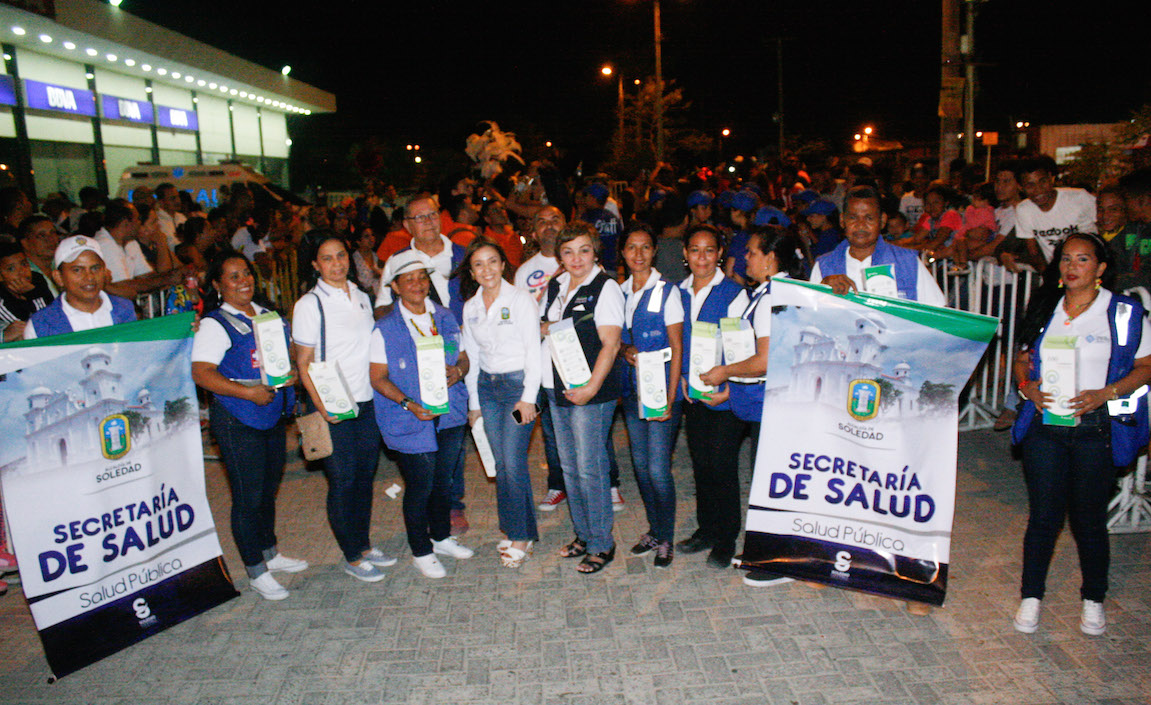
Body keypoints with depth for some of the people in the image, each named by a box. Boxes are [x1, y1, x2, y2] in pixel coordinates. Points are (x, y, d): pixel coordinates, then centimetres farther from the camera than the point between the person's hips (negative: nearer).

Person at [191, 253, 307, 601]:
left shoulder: (269, 316, 11)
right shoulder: (214, 324, -10)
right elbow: (201, 373, -19)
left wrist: (292, 371, -3)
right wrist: (248, 392, -24)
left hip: (273, 415, 7)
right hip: (237, 420, -7)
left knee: (269, 489, 18)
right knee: (248, 496, 1)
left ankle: (270, 553, 35)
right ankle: (256, 571, 16)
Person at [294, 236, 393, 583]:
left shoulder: (362, 298, 10)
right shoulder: (309, 305, -8)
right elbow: (303, 362, -8)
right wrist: (320, 404, -19)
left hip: (368, 401, 6)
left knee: (366, 475, 14)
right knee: (343, 480, 3)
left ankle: (364, 544, 30)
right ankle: (352, 557, 18)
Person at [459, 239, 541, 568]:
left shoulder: (520, 299, -7)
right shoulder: (470, 307, 9)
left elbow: (534, 351, -9)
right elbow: (472, 355, 15)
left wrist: (528, 397, -12)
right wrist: (474, 401, 14)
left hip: (518, 383, -5)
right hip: (487, 386, 5)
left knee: (514, 463, -8)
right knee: (501, 463, 7)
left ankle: (523, 536, 6)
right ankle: (512, 530, 20)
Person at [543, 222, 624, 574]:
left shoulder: (605, 288, -10)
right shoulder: (555, 286, 12)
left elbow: (610, 344, -15)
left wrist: (591, 387, -21)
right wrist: (543, 327, 0)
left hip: (592, 392, -7)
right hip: (558, 389, 7)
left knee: (590, 467, -3)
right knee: (570, 466, 14)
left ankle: (601, 544, 12)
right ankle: (583, 534, 29)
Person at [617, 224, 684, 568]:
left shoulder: (666, 291, -7)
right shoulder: (621, 292, 9)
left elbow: (676, 347, -8)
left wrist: (670, 398, -13)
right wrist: (625, 350, -7)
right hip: (632, 390, 6)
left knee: (658, 468, -6)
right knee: (640, 464, 12)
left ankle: (666, 538, 13)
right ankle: (654, 529, 29)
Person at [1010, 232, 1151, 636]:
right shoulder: (1044, 310, 9)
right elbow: (1023, 358, 16)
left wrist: (1104, 394, -15)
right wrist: (1027, 386, -5)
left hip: (1096, 429, -2)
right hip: (1044, 426, 2)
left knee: (1089, 519, 7)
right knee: (1043, 516, 5)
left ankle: (1093, 600, 28)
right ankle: (1031, 596, 21)